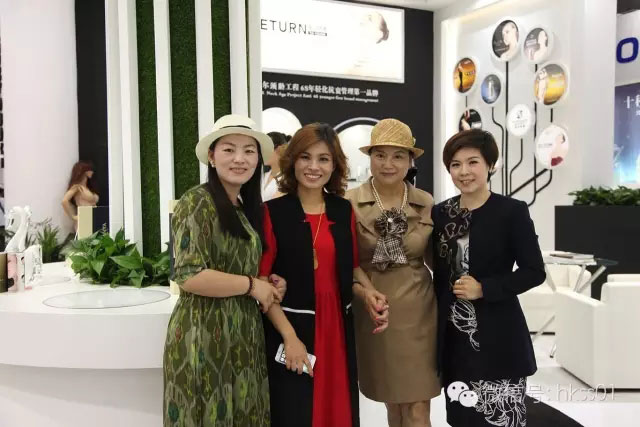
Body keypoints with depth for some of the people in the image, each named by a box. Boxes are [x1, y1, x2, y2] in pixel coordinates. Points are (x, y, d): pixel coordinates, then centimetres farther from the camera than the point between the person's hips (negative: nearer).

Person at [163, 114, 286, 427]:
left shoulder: (246, 208, 11)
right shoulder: (197, 202, -14)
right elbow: (188, 276, -22)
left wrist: (268, 284, 2)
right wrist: (252, 285, -14)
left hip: (242, 335, 8)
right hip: (206, 335, -8)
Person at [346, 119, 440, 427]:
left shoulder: (427, 204, 0)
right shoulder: (350, 203, -6)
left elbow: (436, 259, 9)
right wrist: (365, 291, -19)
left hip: (417, 312, 1)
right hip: (371, 312, 0)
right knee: (392, 401, 15)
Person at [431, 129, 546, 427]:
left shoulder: (512, 211, -7)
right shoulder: (440, 213, 6)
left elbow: (534, 272, -6)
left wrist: (484, 289, -16)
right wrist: (438, 318, 7)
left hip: (498, 337, -4)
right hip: (454, 336, 4)